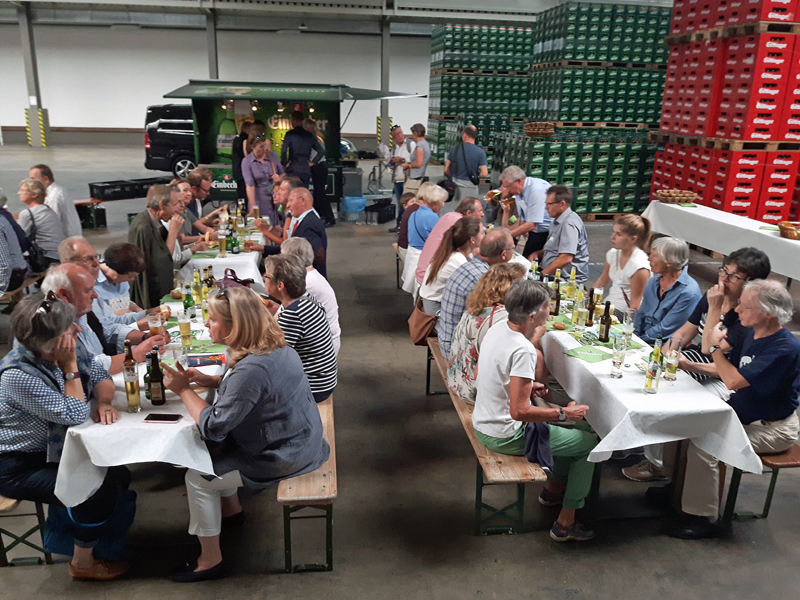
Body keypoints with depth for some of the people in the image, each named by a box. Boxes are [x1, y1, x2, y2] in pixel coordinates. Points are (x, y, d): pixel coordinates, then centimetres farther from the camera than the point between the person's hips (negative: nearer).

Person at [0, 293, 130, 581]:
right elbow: (75, 414, -29)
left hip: (54, 450, 8)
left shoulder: (66, 350, -9)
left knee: (118, 475, -1)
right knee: (97, 491, -19)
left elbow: (99, 376, 2)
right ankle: (83, 563, 6)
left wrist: (104, 402, -19)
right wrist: (70, 365, -27)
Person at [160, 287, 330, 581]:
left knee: (197, 478, 0)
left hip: (285, 456, -9)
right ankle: (230, 508, 40)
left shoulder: (252, 369, -32)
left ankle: (210, 560, 14)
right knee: (212, 450, 21)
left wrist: (183, 389, -14)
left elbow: (213, 427, -25)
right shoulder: (273, 346, -3)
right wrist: (205, 379, 1)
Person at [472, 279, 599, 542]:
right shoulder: (523, 350, -30)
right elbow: (519, 411, -30)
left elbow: (480, 374, 13)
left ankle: (554, 488, 43)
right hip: (506, 437, -9)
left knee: (573, 425, 26)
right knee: (589, 441, 5)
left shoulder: (495, 330, -2)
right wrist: (564, 413, -17)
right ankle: (565, 523, 13)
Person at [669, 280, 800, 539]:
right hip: (741, 414, 9)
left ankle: (704, 518, -9)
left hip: (771, 429, -9)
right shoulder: (752, 334, 2)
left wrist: (714, 347, -17)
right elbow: (727, 370, 11)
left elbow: (733, 381, -29)